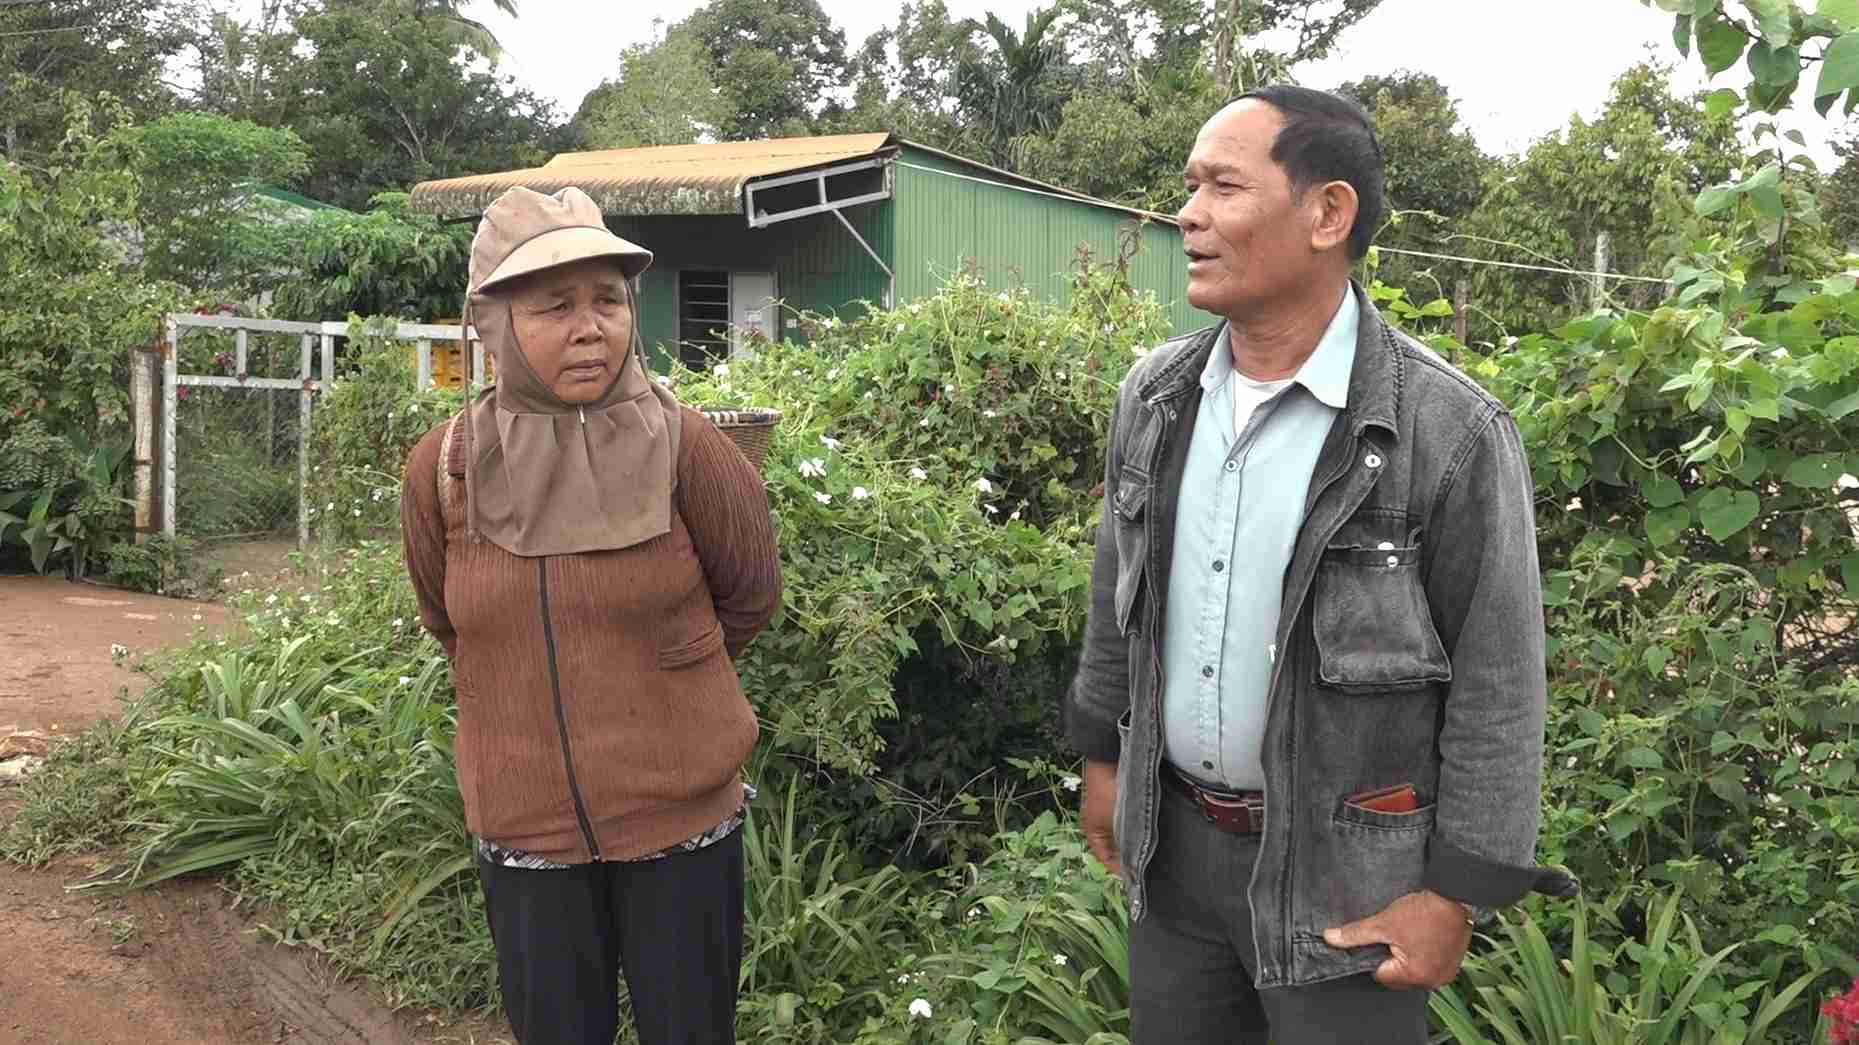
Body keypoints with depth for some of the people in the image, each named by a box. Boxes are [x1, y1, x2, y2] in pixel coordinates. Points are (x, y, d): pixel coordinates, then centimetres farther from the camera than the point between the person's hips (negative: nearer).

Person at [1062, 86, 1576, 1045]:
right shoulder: (1155, 395, -1)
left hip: (1347, 869, -5)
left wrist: (1457, 893, -11)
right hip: (1174, 842, 5)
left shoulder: (1450, 433, -18)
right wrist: (1104, 755, 16)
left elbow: (1496, 687, -13)